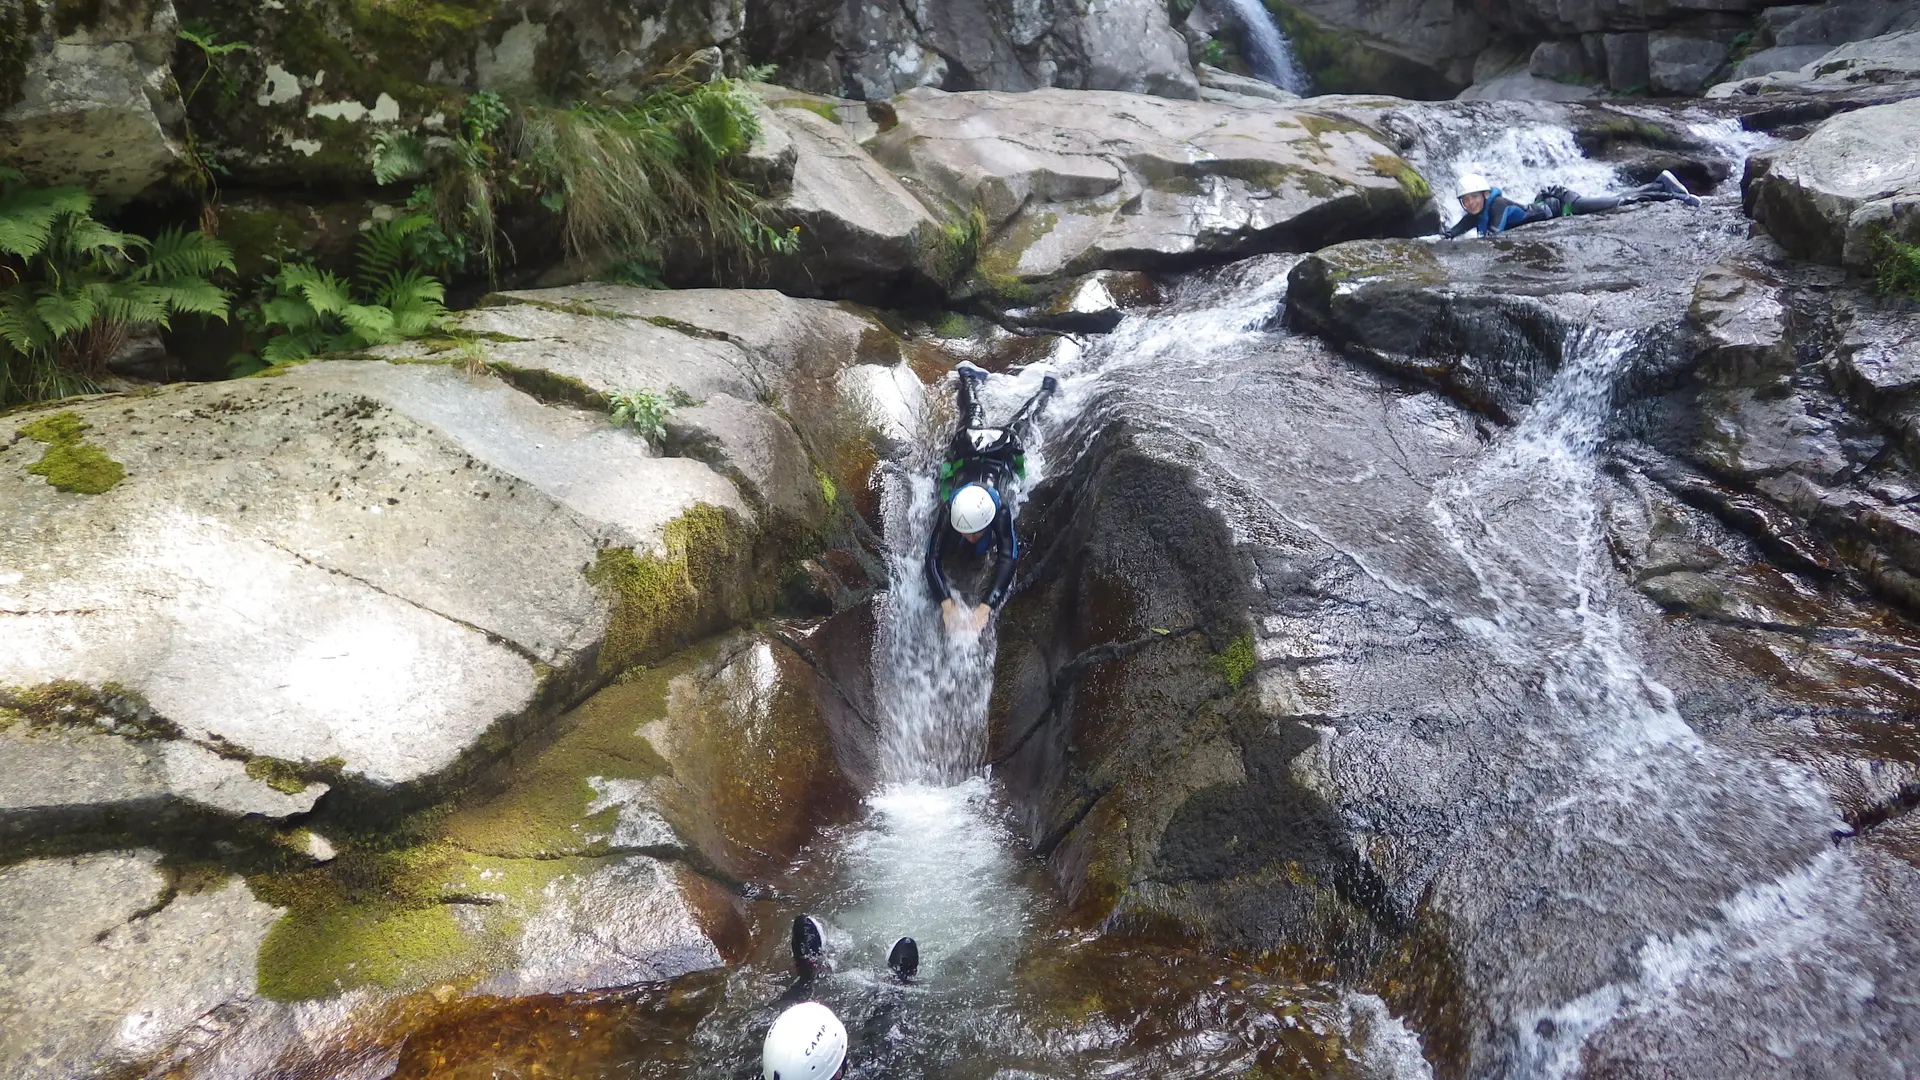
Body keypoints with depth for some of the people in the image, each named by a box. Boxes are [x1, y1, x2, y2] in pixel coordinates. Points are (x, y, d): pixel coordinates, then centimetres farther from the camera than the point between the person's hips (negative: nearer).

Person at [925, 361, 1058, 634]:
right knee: (973, 415, 33)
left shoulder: (1001, 513, -45)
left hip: (1003, 447, -1)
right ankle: (970, 377, 60)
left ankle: (1045, 389, 57)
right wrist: (946, 603, -58)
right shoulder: (950, 513, -41)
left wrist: (985, 607, -60)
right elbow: (934, 559, -43)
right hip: (969, 445, 1)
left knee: (1021, 421, 30)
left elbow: (1008, 559, -48)